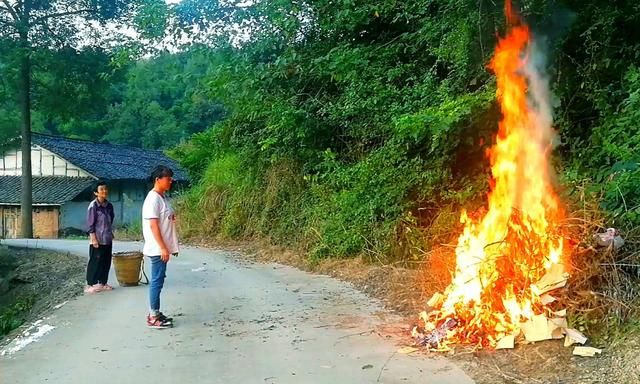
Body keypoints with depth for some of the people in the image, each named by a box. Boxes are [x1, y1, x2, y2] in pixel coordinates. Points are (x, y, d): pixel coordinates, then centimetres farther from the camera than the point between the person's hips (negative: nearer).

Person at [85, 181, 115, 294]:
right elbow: (90, 224, -13)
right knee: (95, 262, 0)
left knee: (106, 262, 11)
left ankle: (102, 283, 22)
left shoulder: (109, 205, 7)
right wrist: (93, 239, -16)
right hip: (97, 240, -6)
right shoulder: (93, 206, -12)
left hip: (108, 240, 7)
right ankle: (90, 284, 8)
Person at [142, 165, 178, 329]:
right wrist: (163, 248, -22)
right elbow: (153, 225, -21)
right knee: (157, 281, -4)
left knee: (158, 280, 14)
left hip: (162, 248, 10)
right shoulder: (153, 199, -16)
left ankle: (154, 313, 22)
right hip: (158, 249, -10)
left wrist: (168, 246, 20)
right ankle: (154, 318, 4)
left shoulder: (162, 197, 13)